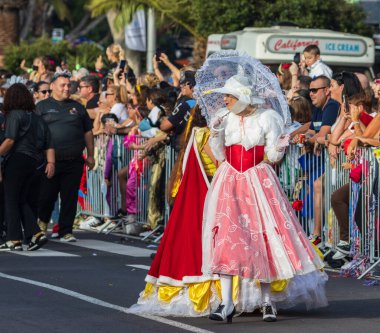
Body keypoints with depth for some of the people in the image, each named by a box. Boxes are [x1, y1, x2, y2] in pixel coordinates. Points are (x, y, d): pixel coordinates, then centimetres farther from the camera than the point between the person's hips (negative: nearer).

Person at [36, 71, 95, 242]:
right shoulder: (42, 106, 6)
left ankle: (66, 231, 9)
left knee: (70, 197, 2)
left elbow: (88, 132, 18)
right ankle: (42, 222, 29)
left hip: (74, 162, 2)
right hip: (50, 160, -2)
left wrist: (90, 155, 13)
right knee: (47, 196, 3)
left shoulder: (77, 107, 14)